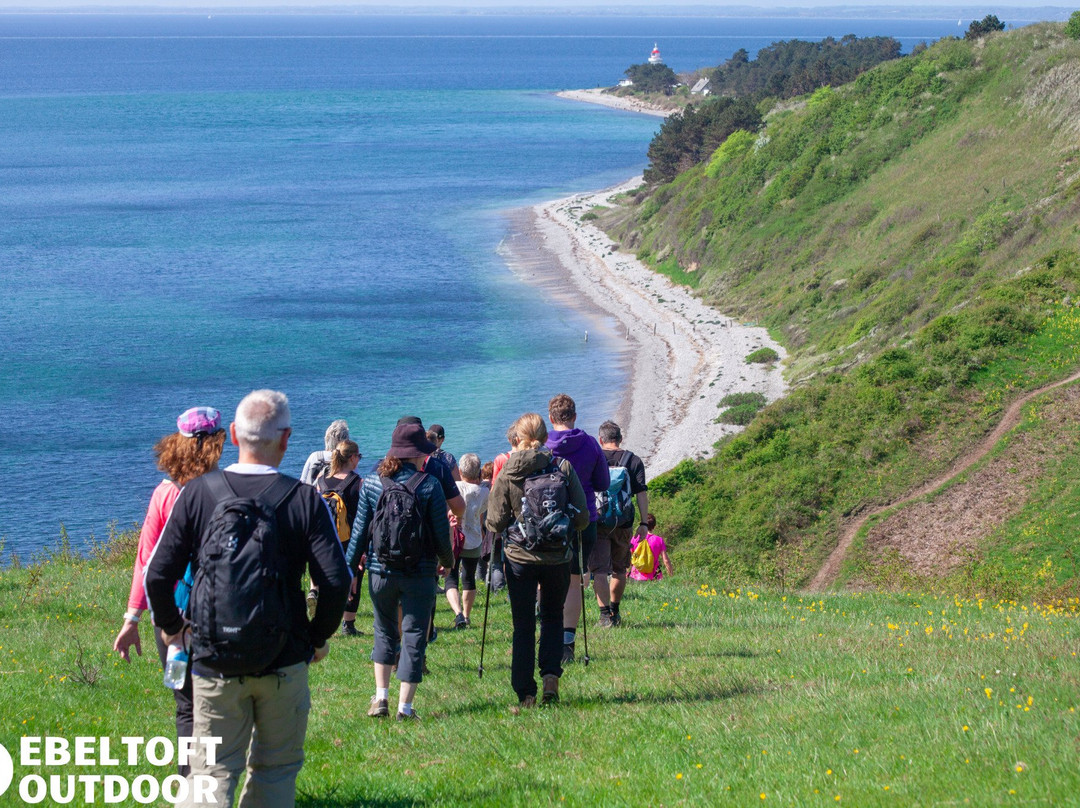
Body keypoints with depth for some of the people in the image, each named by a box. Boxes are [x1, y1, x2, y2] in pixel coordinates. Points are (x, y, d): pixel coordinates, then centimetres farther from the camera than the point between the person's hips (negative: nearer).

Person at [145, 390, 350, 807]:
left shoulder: (197, 493, -5)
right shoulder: (305, 500, -7)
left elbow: (158, 575, -4)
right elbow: (336, 581, -11)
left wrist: (171, 627, 14)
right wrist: (318, 636, 7)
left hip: (214, 663, 0)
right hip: (284, 663, 0)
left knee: (213, 772, 5)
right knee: (275, 770, 13)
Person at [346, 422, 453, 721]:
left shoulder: (371, 483, -2)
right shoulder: (429, 485, -8)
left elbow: (359, 530, 1)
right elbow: (441, 531, -4)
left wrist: (348, 569, 9)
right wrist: (447, 560, 15)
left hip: (380, 571, 3)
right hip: (419, 573, -3)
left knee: (385, 632, 20)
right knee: (413, 637, 4)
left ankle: (380, 697, 16)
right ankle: (404, 707, 4)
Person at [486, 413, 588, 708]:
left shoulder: (506, 475, -7)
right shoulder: (563, 467, -5)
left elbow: (495, 523, -5)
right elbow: (582, 518, -3)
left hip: (520, 558, -1)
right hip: (558, 557, 1)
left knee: (523, 625, 8)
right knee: (553, 617, 20)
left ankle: (525, 692, 5)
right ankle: (551, 676, 1)